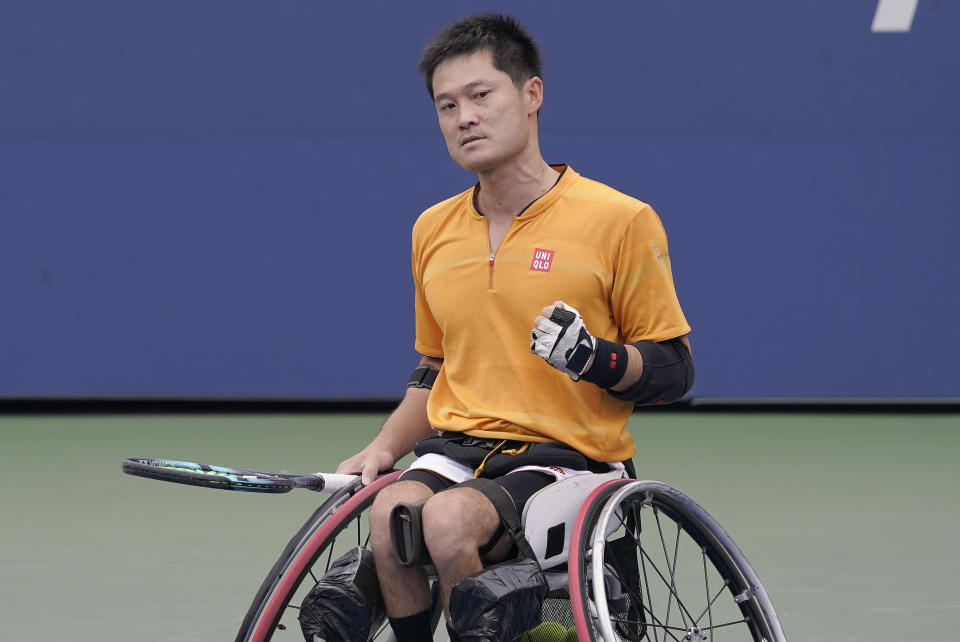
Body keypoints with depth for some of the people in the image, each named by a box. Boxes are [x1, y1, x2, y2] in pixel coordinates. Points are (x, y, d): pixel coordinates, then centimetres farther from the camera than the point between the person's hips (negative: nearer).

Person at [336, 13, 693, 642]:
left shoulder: (620, 220, -3)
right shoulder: (433, 231, 15)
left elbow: (674, 371, 0)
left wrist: (597, 358, -19)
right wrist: (384, 448, 11)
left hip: (567, 458, -4)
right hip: (455, 454, 5)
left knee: (450, 518, -34)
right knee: (388, 514, -29)